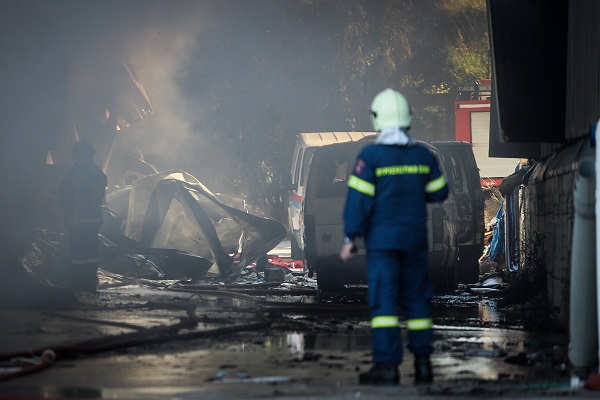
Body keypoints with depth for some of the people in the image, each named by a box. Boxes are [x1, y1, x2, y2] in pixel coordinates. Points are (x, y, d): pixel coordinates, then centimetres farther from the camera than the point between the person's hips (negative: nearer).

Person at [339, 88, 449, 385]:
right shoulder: (423, 155, 1)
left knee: (384, 300, -4)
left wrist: (351, 237, -8)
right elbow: (439, 193, 9)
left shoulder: (370, 156, -12)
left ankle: (387, 365, -9)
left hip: (381, 238, -4)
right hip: (415, 239, 4)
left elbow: (359, 199, -13)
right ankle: (422, 363, 17)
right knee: (416, 298, 13)